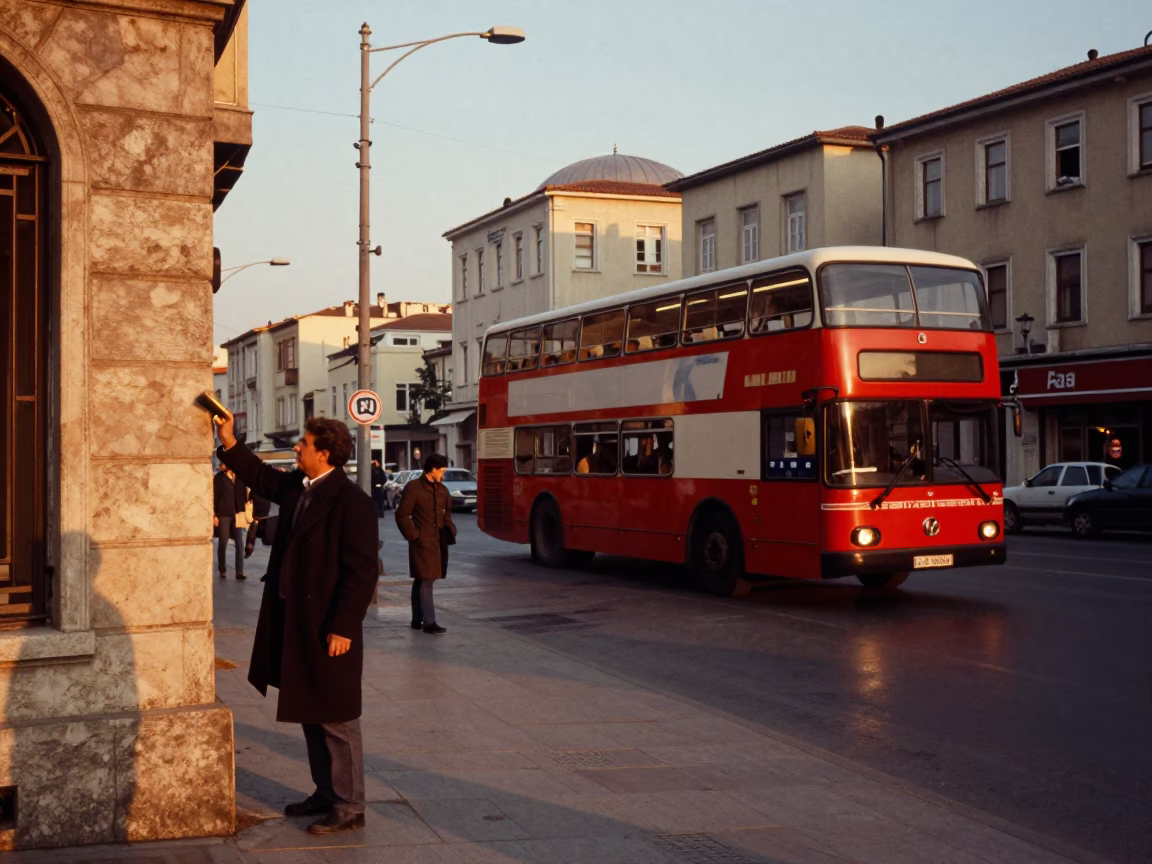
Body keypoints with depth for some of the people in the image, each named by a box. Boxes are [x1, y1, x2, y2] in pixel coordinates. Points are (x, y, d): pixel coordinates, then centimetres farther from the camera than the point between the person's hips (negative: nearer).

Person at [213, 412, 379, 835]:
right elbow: (261, 477, 27)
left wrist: (343, 627, -22)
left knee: (336, 720, 1)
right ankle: (326, 792, 31)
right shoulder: (295, 486, 6)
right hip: (294, 624, 9)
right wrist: (229, 443, 17)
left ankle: (348, 806, 11)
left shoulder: (351, 501, -19)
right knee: (310, 715, 18)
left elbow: (361, 572, -21)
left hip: (329, 627, -9)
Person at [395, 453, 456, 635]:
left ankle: (417, 619, 22)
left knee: (422, 581, 14)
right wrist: (414, 536, -13)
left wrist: (450, 531, 6)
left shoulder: (441, 489, 11)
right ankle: (429, 622, -8)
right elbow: (402, 515, -11)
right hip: (423, 542, -7)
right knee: (426, 581, -9)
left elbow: (447, 514, 22)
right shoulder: (413, 487, -9)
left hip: (438, 542, 7)